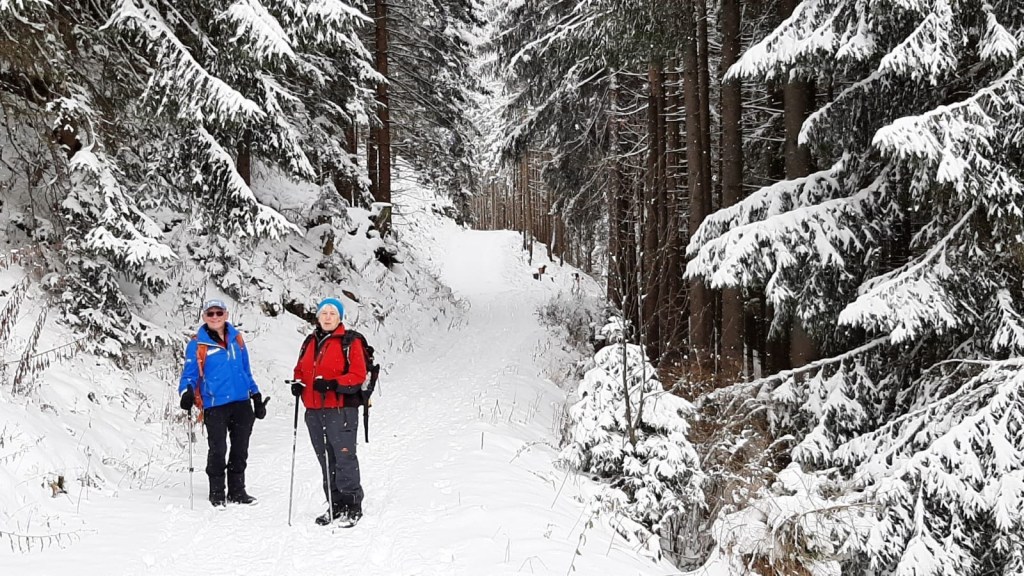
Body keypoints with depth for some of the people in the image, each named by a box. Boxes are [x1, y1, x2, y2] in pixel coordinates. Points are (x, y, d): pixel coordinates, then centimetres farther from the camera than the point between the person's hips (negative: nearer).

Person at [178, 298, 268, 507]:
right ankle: (217, 494, 10)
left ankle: (237, 491, 22)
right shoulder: (197, 344, -2)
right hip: (215, 405, -4)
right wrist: (187, 392, -23)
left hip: (241, 402, 4)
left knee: (240, 450, 11)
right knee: (217, 451, -3)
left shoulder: (236, 339, 11)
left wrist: (256, 396, 17)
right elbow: (190, 374, -3)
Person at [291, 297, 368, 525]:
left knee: (344, 457, -7)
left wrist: (332, 384, -21)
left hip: (341, 409, -6)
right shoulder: (310, 342, 16)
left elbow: (358, 375, -9)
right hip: (314, 410, 6)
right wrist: (298, 383, 6)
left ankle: (352, 506, 2)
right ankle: (335, 505, 19)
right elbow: (301, 368, 27)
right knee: (326, 459, 10)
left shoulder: (349, 342, -3)